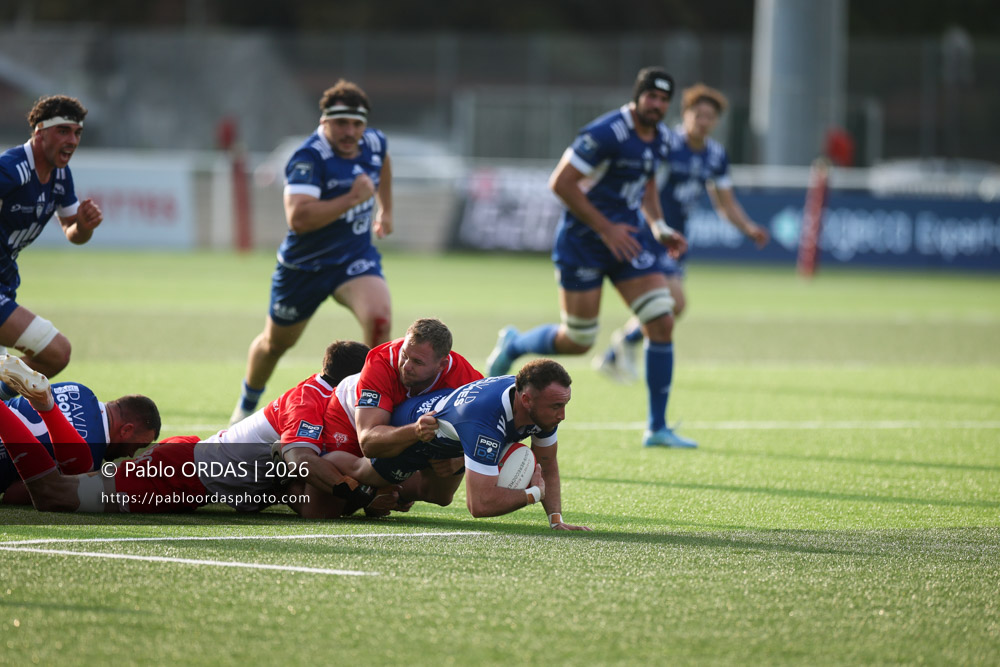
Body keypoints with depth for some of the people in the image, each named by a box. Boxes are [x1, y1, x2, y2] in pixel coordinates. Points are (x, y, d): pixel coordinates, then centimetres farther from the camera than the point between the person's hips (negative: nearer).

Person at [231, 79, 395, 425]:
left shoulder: (373, 143, -5)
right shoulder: (309, 158, -26)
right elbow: (298, 218, -40)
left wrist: (386, 209, 29)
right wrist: (352, 199, -38)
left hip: (356, 259, 3)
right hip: (305, 264, -3)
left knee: (378, 317, -27)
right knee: (276, 342, 18)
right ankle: (247, 406, 47)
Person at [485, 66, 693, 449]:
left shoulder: (659, 138, 6)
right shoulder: (606, 134, -20)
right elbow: (560, 182, -21)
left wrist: (660, 228, 8)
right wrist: (605, 228, -21)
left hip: (627, 236, 7)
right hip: (582, 241, -7)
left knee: (662, 323, -8)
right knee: (577, 342, -1)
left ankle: (657, 428, -1)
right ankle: (512, 346, 33)